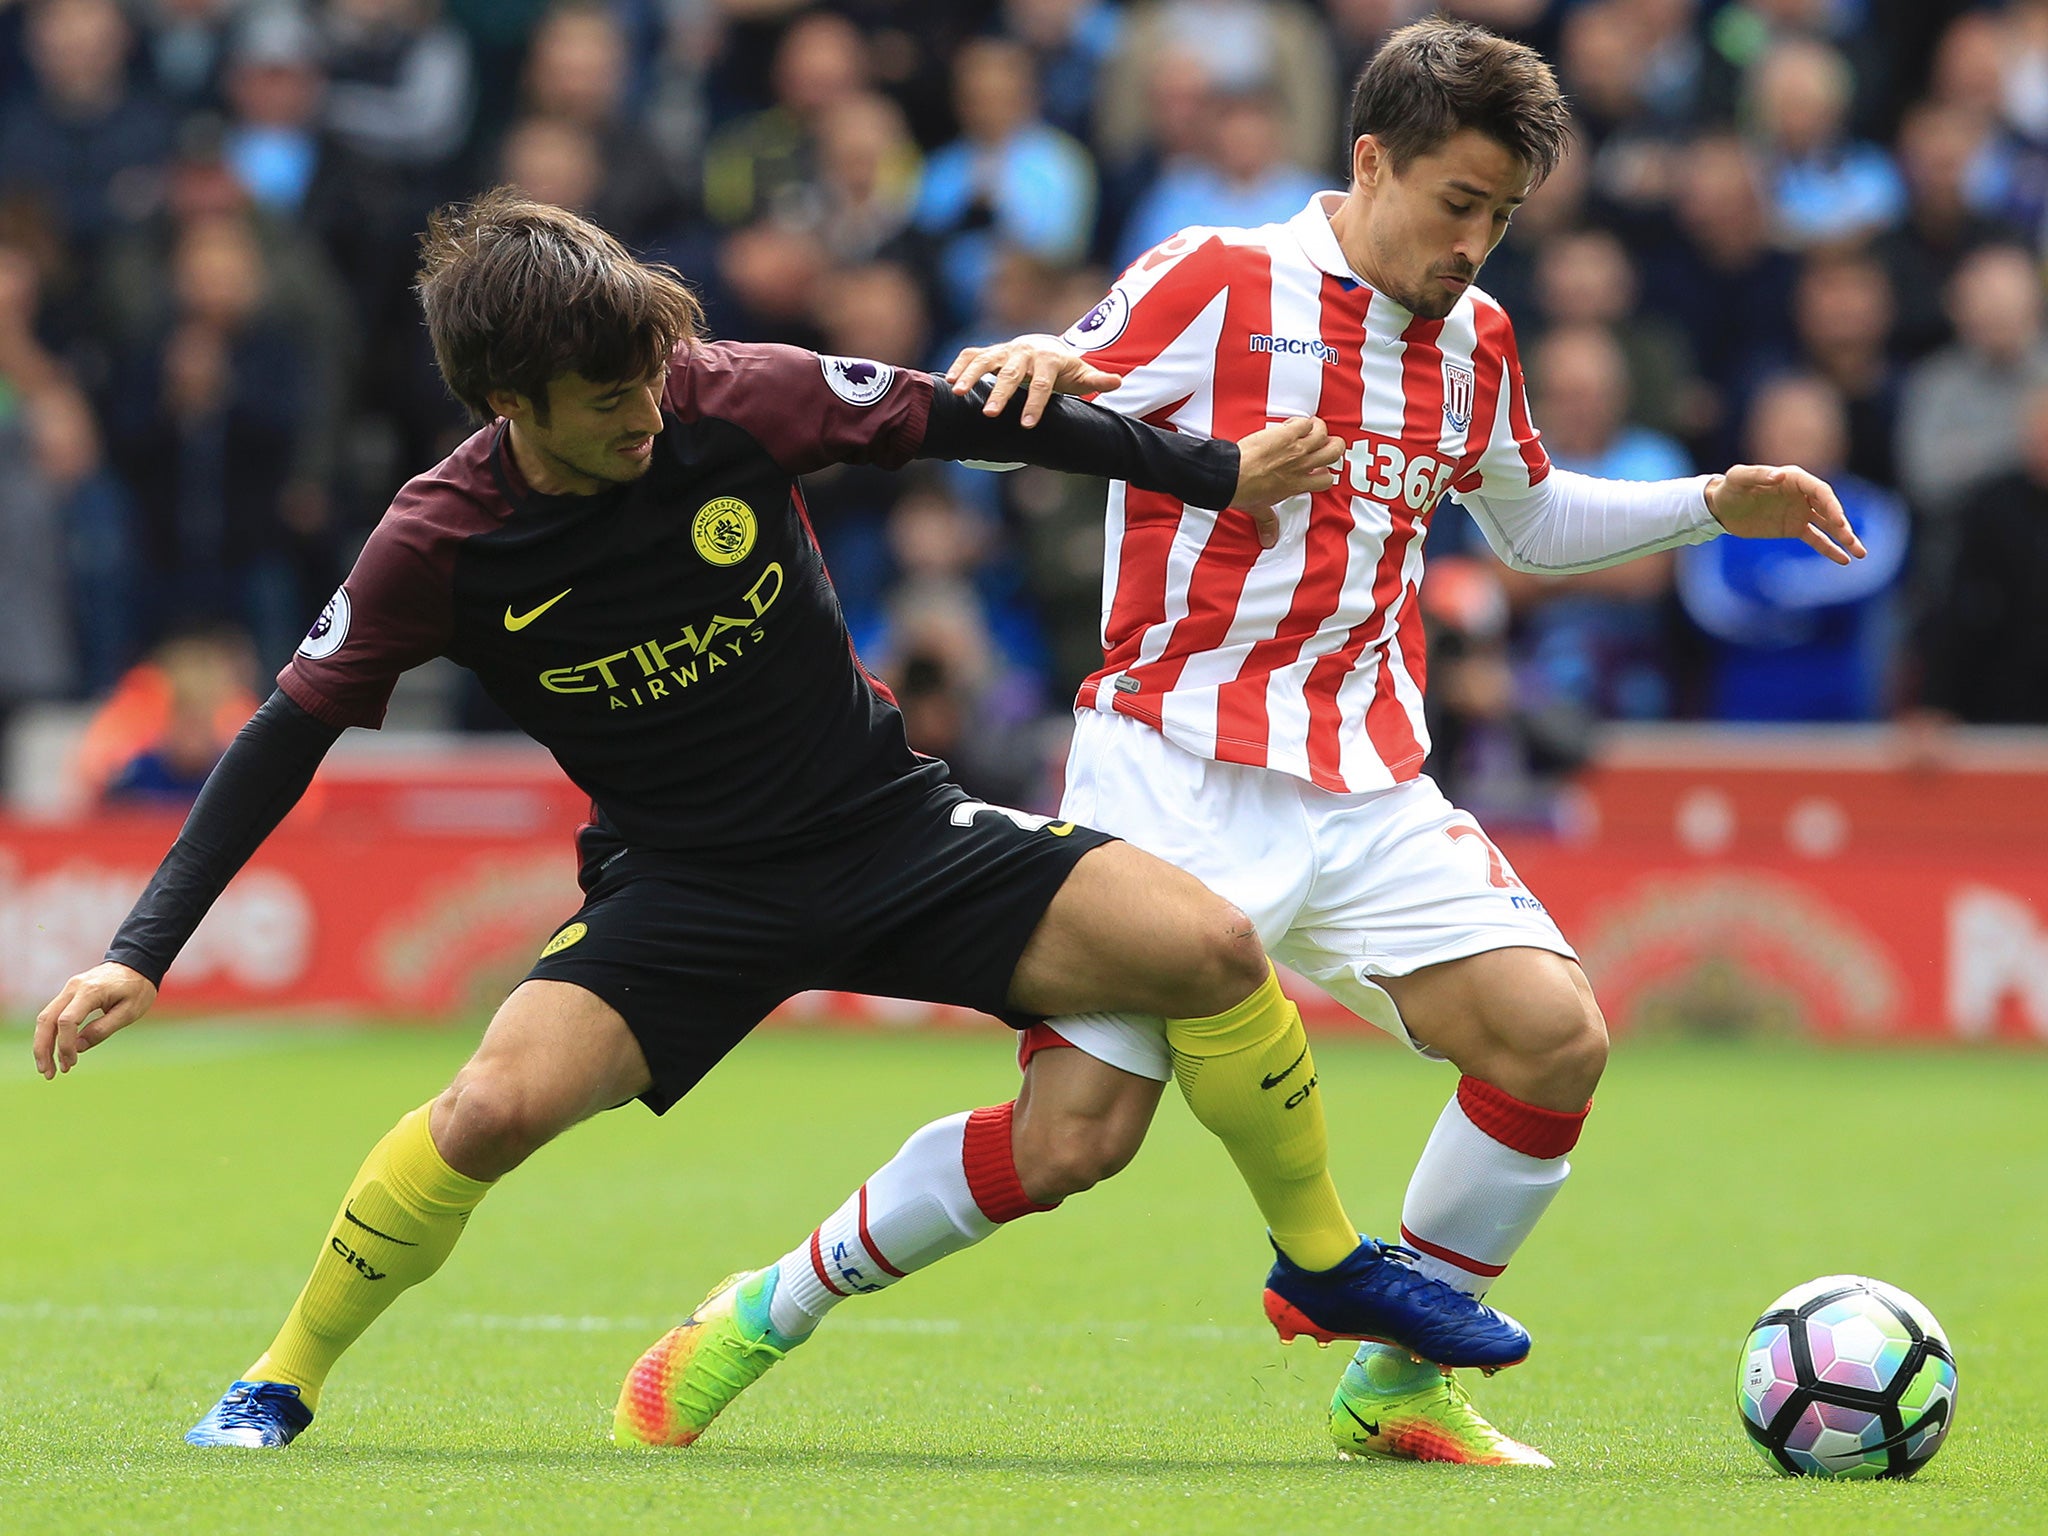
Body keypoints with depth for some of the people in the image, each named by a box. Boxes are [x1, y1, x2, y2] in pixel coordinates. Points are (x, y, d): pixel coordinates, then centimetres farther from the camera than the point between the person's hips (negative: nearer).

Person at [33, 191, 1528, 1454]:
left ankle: (1325, 1257, 9)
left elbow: (961, 419, -1)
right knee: (498, 1105, -28)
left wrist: (1216, 473, 6)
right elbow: (288, 735, -7)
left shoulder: (738, 399, -14)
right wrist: (141, 953, -13)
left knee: (1209, 949, -17)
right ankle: (277, 1388, -3)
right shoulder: (441, 546, -15)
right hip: (682, 885, -2)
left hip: (888, 821, 2)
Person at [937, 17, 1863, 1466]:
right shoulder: (1215, 285, -4)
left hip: (1369, 798, 6)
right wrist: (1024, 364, -27)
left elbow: (1532, 522, 32)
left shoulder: (1474, 338, 15)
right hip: (1173, 775, -5)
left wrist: (1715, 504, 20)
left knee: (1557, 1036, -13)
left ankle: (1398, 1384, 3)